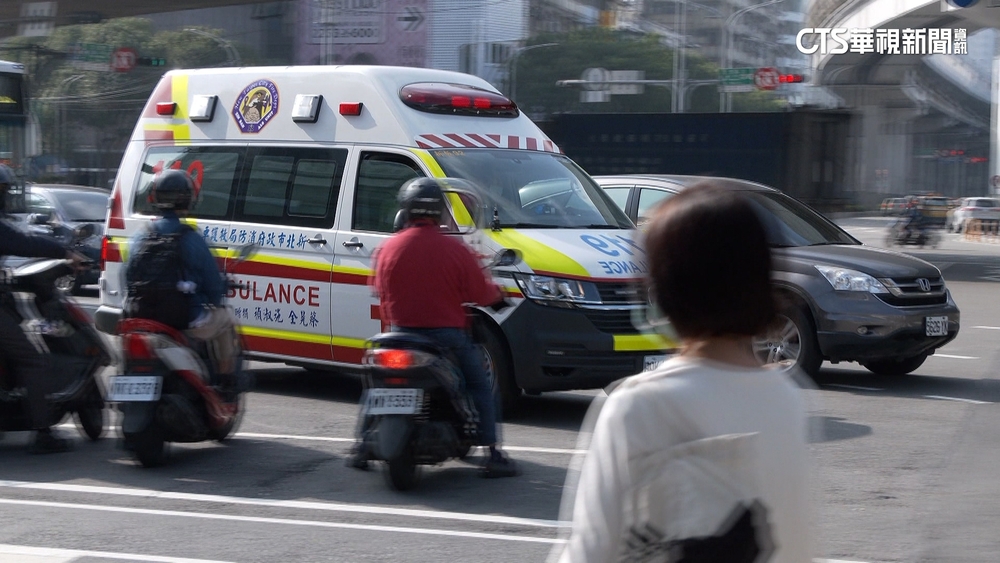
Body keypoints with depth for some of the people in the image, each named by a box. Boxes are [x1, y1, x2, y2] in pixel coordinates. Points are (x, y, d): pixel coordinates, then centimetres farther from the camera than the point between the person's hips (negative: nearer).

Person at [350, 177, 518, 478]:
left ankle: (363, 448, 21)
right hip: (449, 335, -3)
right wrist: (497, 292, 17)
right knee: (481, 387, 11)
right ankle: (493, 455, 4)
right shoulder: (455, 249, -12)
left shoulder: (389, 248, -4)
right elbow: (480, 294, -5)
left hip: (402, 333, 3)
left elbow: (381, 293, 7)